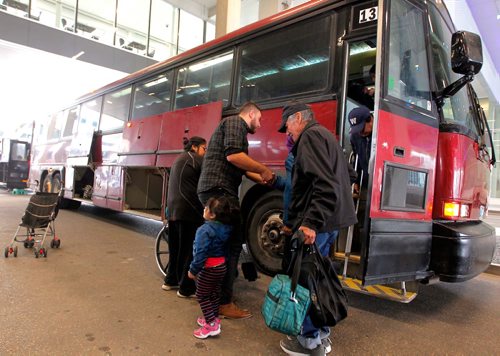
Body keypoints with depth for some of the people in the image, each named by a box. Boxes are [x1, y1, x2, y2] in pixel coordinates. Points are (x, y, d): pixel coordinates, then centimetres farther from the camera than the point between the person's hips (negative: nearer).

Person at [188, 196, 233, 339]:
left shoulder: (205, 230, -24)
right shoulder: (225, 228, 0)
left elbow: (200, 253, -26)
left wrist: (193, 270, -16)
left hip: (209, 268, -8)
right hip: (221, 266, 8)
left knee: (202, 296, 6)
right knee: (214, 294, 21)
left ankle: (212, 325, 3)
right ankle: (213, 318, 33)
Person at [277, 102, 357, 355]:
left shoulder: (311, 136, -10)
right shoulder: (324, 136, 22)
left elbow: (324, 183, -23)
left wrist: (311, 222, -27)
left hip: (317, 222, -10)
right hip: (330, 221, 10)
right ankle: (321, 334, 28)